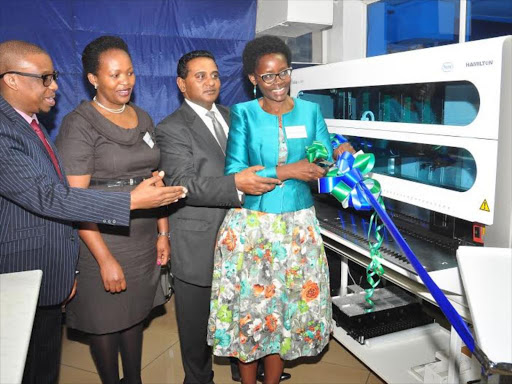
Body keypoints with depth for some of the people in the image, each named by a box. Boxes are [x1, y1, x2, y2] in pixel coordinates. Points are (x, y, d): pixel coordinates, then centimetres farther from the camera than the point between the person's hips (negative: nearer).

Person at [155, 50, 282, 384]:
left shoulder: (231, 117, 11)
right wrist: (236, 184, -31)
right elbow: (182, 185, -22)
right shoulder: (171, 129, -11)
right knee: (197, 322, 12)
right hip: (198, 245, -6)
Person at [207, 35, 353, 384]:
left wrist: (339, 156, -19)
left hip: (298, 224, 2)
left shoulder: (310, 111, 5)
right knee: (250, 303, 7)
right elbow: (234, 172, -10)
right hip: (250, 224, -2)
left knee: (290, 303, 10)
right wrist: (286, 171, -19)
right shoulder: (243, 114, -2)